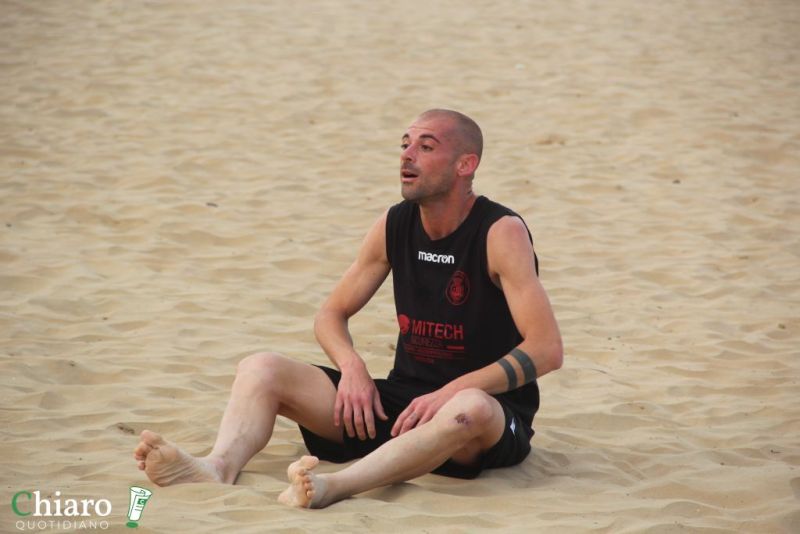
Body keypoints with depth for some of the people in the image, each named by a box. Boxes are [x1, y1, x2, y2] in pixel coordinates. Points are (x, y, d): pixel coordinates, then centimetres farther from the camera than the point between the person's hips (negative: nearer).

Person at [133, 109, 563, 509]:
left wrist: (450, 392, -28)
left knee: (471, 408, -43)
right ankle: (219, 467, -40)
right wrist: (352, 368, -9)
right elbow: (332, 315, 13)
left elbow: (546, 349, -20)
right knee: (261, 369, -10)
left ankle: (335, 486, -57)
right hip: (401, 400, 6)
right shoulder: (394, 226, 4)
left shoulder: (500, 232, -13)